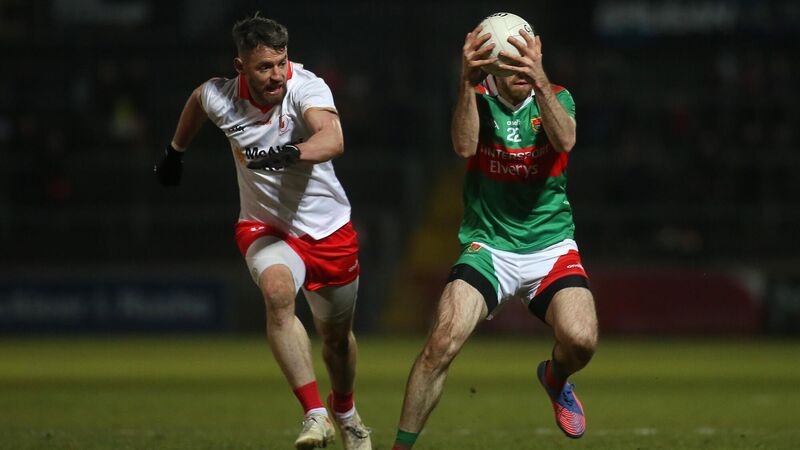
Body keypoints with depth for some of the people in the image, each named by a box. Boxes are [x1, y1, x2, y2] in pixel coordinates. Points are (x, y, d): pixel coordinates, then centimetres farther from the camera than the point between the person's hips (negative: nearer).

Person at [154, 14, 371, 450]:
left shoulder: (306, 88, -24)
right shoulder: (219, 98, -15)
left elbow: (332, 140, -44)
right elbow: (197, 100, 12)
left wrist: (291, 153, -63)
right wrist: (175, 151, 26)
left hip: (329, 229, 0)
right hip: (265, 228, 0)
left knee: (337, 336, 16)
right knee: (277, 289, -33)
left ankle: (344, 411, 49)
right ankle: (314, 415, -34)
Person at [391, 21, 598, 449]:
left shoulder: (556, 97, 0)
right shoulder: (477, 98, -2)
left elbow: (565, 140, -23)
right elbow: (464, 146, -23)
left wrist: (540, 81, -38)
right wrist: (466, 81, -36)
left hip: (550, 244, 1)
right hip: (488, 246, -1)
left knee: (580, 340, -22)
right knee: (443, 341, -22)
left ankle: (556, 380, 15)